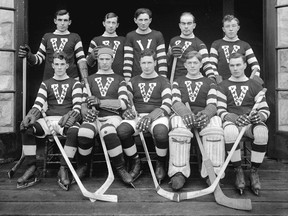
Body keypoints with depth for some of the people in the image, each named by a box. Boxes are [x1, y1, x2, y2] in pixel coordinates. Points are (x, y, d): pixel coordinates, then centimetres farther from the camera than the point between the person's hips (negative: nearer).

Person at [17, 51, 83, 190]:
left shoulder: (74, 83, 14)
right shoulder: (46, 84, 21)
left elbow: (77, 106, -1)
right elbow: (38, 104, 5)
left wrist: (69, 117, -22)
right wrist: (31, 116, -17)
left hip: (67, 120, -2)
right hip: (49, 119, 2)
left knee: (74, 131, -37)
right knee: (26, 128, -26)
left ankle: (63, 170, -26)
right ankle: (32, 169, -18)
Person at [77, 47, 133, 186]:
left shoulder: (119, 80, 15)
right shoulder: (90, 79, 21)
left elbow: (124, 103, 0)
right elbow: (84, 103, 13)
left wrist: (100, 102, -11)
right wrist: (86, 112, -12)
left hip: (112, 117, -1)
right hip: (94, 117, 2)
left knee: (107, 129, -38)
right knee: (84, 132, -33)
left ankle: (120, 168, -21)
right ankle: (82, 167, -6)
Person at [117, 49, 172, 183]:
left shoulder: (163, 82, 13)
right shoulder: (133, 81, 22)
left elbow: (167, 106, -1)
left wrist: (150, 116, -17)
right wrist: (127, 110, -9)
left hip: (157, 116, -2)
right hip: (137, 116, 2)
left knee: (161, 132, -37)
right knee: (121, 130, -31)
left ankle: (160, 164, -6)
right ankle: (136, 164, -7)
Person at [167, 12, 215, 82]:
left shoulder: (199, 44, 0)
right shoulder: (173, 41, 14)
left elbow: (206, 63, -12)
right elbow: (167, 63, 20)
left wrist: (211, 78, -28)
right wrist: (170, 53, 0)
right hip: (174, 80, 3)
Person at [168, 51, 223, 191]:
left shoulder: (209, 83, 24)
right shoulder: (178, 82, 25)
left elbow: (212, 104, 7)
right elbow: (175, 102, 6)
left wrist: (206, 113, -20)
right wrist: (186, 113, -18)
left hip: (204, 114, 1)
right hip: (182, 113, 0)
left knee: (215, 127, -35)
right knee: (179, 129, -38)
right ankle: (178, 173, -34)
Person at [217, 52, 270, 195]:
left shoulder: (255, 85, 18)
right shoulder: (223, 86, 14)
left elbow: (265, 110, 10)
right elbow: (220, 110, 1)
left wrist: (259, 116, -15)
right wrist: (234, 118, -19)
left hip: (252, 122, 1)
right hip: (231, 121, -1)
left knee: (262, 131, -35)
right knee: (229, 131, -38)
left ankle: (254, 172, -17)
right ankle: (238, 172, -20)